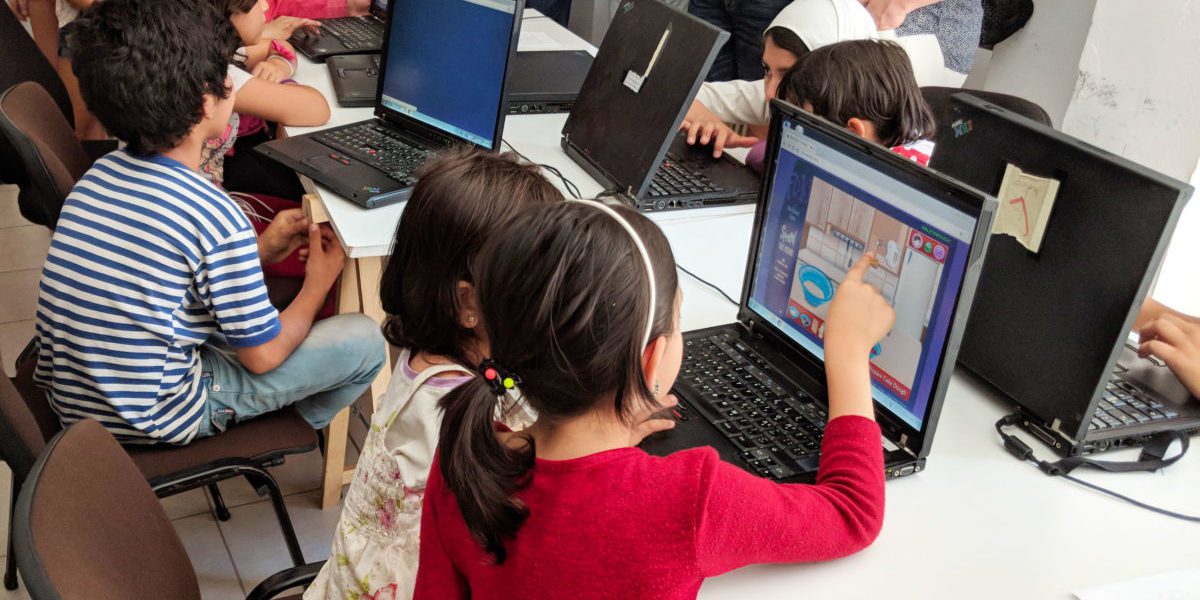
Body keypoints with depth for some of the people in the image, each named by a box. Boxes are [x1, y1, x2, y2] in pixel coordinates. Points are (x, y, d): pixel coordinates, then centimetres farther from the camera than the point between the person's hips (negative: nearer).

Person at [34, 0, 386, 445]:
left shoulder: (100, 173, -3)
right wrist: (318, 282, 2)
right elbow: (263, 356, -14)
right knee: (365, 339, 0)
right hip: (151, 421, -8)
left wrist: (260, 251, 7)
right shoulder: (216, 218, -25)